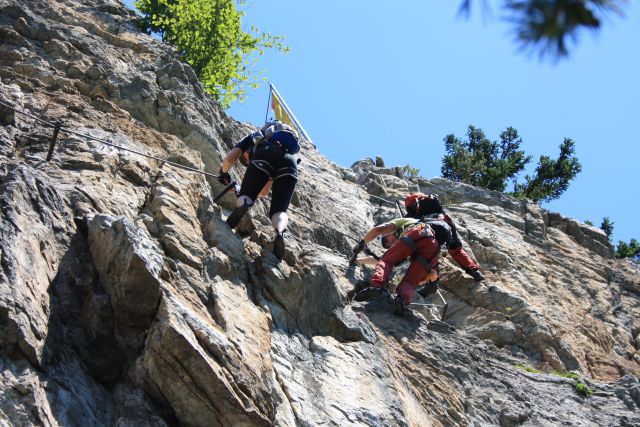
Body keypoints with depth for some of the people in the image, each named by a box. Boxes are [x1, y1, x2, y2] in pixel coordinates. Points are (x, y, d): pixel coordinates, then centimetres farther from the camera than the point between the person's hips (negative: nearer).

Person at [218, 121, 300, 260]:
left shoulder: (251, 138, 38)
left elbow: (229, 158, 19)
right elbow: (263, 193, 48)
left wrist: (223, 173, 41)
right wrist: (241, 190, 65)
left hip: (265, 155, -3)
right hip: (290, 161, 4)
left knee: (245, 197, 7)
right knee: (278, 211, 5)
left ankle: (241, 205, -29)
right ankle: (280, 232, -28)